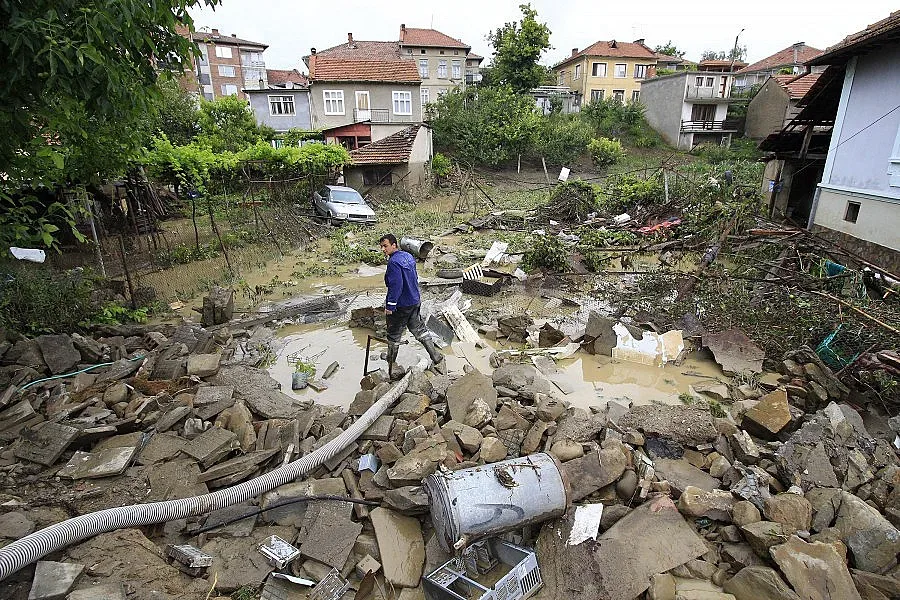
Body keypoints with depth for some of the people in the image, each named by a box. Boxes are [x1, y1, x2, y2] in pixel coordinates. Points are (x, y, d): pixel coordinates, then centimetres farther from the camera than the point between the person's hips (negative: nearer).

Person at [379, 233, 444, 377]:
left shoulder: (394, 262, -21)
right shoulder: (408, 256, 7)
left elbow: (395, 286, -26)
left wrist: (390, 306, -20)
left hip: (400, 306, -8)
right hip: (414, 301, 8)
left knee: (394, 336, 8)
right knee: (419, 330, 17)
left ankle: (391, 367, 24)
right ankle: (437, 359, 17)